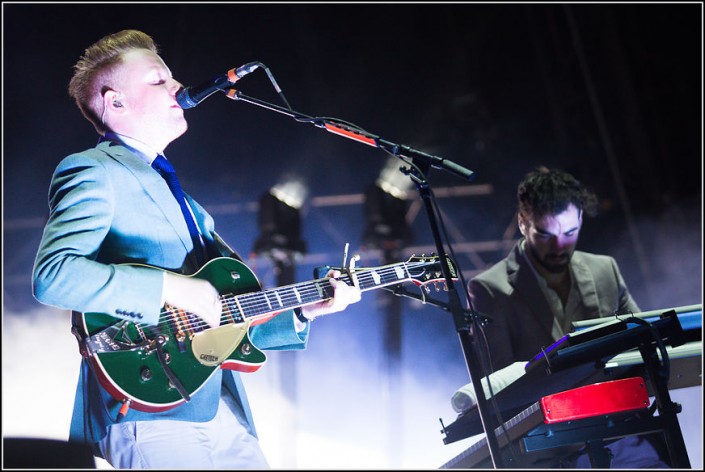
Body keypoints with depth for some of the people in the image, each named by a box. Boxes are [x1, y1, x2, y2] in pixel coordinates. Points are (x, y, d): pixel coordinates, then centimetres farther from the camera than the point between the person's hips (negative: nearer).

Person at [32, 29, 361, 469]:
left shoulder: (182, 201, 24)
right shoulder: (94, 171, -2)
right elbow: (52, 274, -20)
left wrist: (304, 310, 13)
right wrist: (170, 288, -19)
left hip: (223, 413, 8)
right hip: (150, 413, -8)